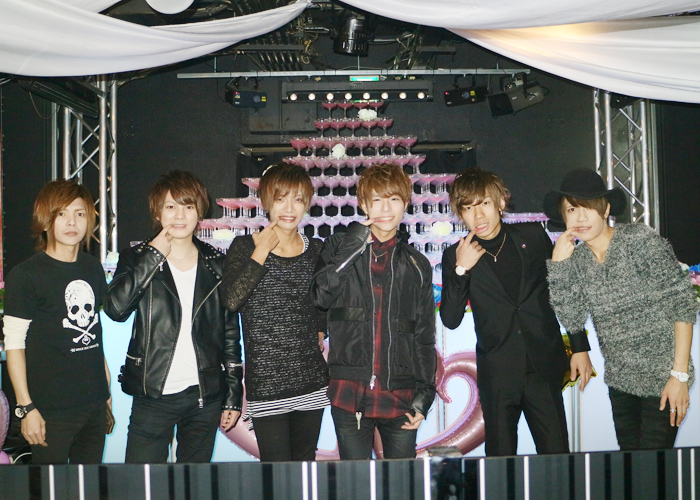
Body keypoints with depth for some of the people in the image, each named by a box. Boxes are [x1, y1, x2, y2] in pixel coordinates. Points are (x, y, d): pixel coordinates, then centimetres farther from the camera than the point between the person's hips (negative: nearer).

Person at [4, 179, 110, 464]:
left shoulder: (93, 269, 9)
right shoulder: (25, 276, -8)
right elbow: (13, 344, -9)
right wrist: (26, 407, -13)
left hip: (95, 405, 6)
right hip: (51, 410, -5)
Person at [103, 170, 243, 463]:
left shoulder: (217, 264, 7)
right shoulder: (137, 258, 3)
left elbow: (231, 335, 10)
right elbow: (116, 308, -17)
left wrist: (233, 396, 8)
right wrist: (154, 255, -14)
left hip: (205, 396, 2)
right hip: (152, 396, -2)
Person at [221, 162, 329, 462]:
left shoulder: (315, 250, 8)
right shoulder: (245, 247, -1)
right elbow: (231, 299, -18)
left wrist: (320, 330, 11)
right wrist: (262, 251, -13)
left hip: (311, 380, 4)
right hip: (265, 380, -3)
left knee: (305, 462, 10)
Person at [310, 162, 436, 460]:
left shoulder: (417, 265, 11)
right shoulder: (339, 247, 7)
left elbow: (425, 337, 12)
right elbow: (321, 296, -11)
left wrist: (424, 396, 5)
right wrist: (352, 246, -11)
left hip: (400, 397, 2)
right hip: (350, 395, -1)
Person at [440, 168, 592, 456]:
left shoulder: (533, 236, 5)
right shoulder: (455, 257, 2)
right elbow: (450, 320, -4)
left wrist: (580, 348, 9)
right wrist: (461, 270, -14)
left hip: (544, 368, 1)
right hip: (497, 375, -1)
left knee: (556, 454, 1)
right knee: (501, 459, 4)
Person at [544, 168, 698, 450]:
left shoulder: (641, 241, -12)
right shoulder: (576, 257, 2)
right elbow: (572, 322, -4)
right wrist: (558, 263, -12)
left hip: (662, 380, -5)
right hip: (619, 382, 5)